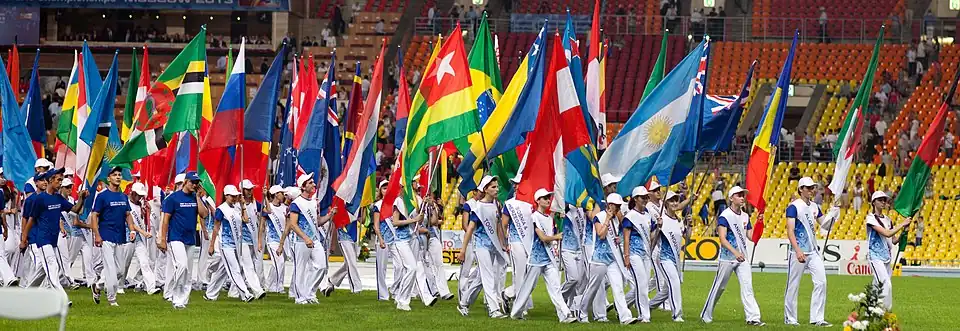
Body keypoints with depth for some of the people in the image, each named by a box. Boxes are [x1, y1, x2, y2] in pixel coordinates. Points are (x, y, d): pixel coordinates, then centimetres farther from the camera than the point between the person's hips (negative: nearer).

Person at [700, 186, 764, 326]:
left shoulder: (745, 216, 10)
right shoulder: (725, 216, -11)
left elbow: (752, 237, 11)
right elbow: (722, 239, -20)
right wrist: (735, 252, -33)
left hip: (742, 257, 5)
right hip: (727, 257, -5)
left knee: (747, 286, -8)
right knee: (719, 287, 5)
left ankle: (753, 318, -13)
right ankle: (706, 316, 20)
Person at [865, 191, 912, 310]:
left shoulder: (888, 220, 14)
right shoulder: (871, 218, -8)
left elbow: (894, 241, 14)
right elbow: (887, 233, -18)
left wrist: (903, 232, -3)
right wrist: (902, 224, -14)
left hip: (887, 257, 7)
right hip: (875, 256, -7)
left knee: (877, 286, 7)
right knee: (886, 285, -19)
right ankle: (885, 310, -19)